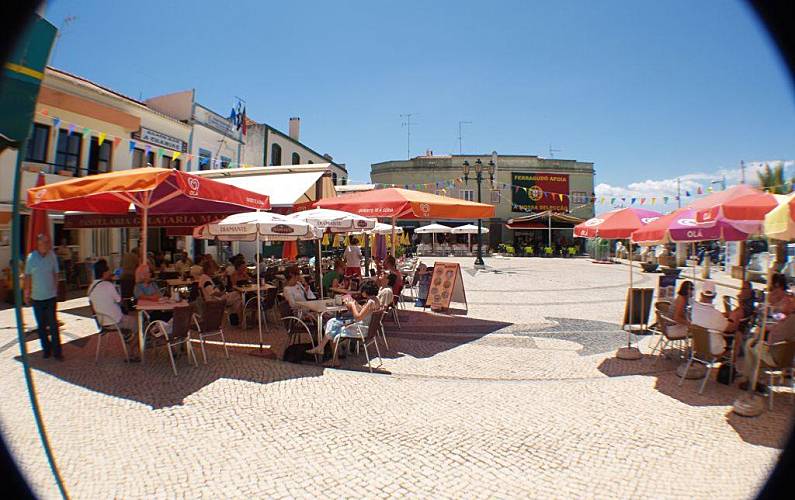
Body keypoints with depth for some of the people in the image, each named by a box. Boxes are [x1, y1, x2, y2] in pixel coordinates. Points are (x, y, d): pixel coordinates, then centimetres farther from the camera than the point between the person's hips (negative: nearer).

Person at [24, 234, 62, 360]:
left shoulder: (52, 255, -2)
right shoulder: (31, 257, -4)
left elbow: (55, 274, 5)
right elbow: (27, 276, 2)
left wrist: (56, 290, 3)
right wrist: (27, 293, 3)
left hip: (51, 296, 0)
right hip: (37, 297, 1)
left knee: (53, 324, -2)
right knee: (41, 325, 10)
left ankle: (57, 351, 4)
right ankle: (46, 348, 23)